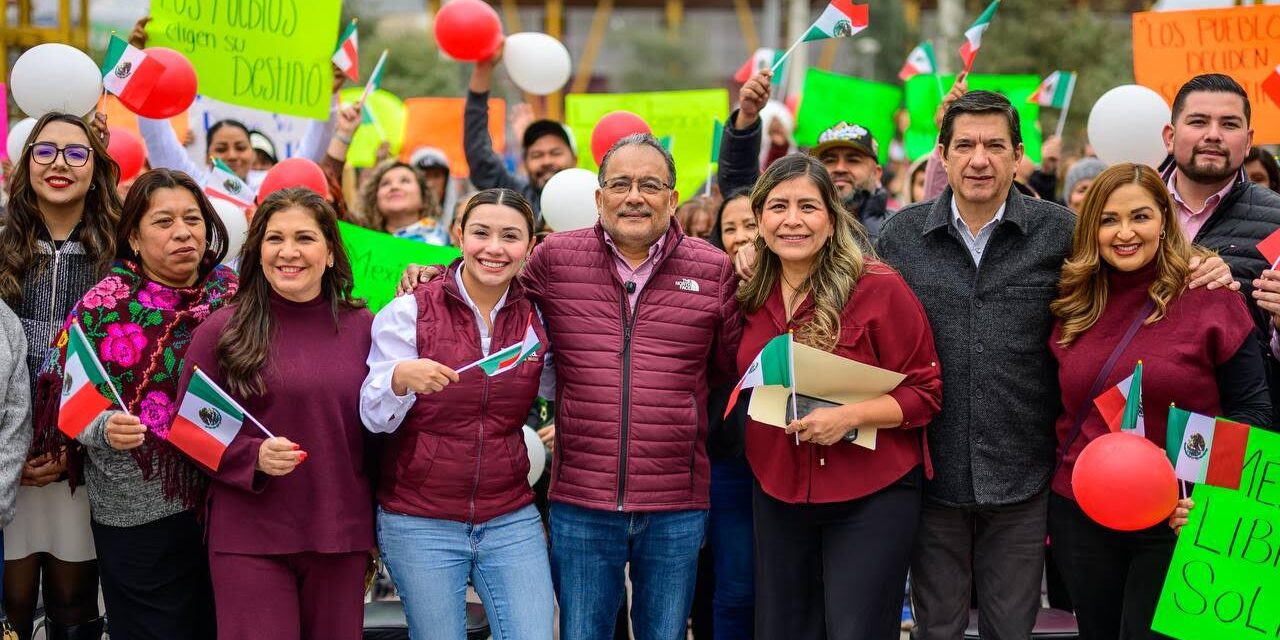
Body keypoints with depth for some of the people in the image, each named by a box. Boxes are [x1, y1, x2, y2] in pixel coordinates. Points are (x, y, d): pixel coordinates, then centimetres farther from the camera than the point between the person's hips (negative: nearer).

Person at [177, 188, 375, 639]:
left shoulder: (363, 329, 5)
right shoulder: (222, 331, -2)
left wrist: (377, 531, 9)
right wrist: (254, 455, -17)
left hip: (342, 538, 3)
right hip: (249, 540, -2)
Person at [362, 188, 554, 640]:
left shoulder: (536, 317, 3)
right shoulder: (411, 311, -7)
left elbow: (553, 387, 21)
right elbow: (374, 417, -9)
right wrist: (401, 378, -30)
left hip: (511, 521, 3)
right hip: (421, 524, -3)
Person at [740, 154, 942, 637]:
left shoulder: (878, 288, -12)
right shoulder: (752, 298, 5)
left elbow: (925, 392, -10)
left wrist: (850, 416, -22)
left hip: (871, 496, -5)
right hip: (778, 494, 5)